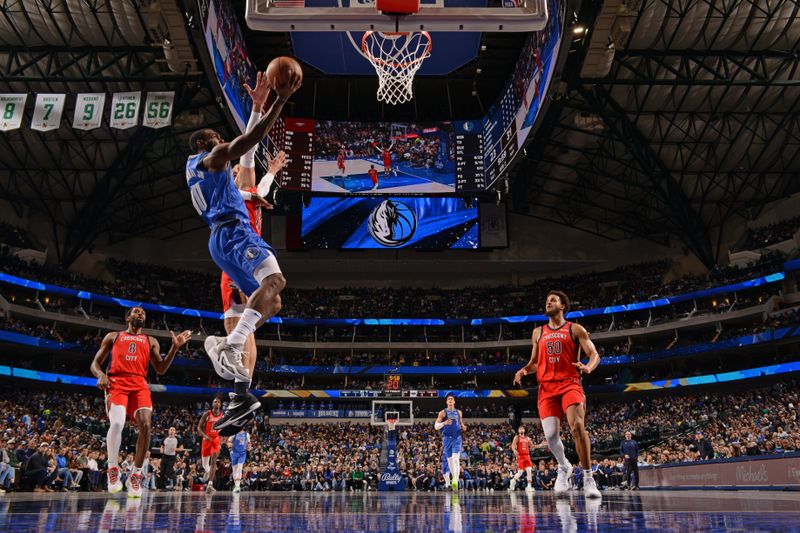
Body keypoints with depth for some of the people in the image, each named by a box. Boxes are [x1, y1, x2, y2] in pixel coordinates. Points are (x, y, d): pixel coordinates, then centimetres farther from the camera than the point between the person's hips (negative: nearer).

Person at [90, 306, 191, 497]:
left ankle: (135, 475, -6)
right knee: (117, 423, -27)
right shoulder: (113, 336, 22)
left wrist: (175, 347, 5)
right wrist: (101, 375, -7)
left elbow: (161, 369, 16)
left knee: (146, 425, -19)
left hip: (140, 384, 2)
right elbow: (95, 363, 17)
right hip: (116, 383, -2)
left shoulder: (151, 341, 26)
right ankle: (113, 470, -6)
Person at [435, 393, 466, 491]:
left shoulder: (459, 412, 9)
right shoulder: (443, 412, 0)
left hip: (457, 438, 0)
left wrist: (463, 428, 0)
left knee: (456, 459, -15)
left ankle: (455, 481, -25)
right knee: (449, 460, 7)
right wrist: (444, 423, -24)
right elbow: (436, 426, -6)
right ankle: (453, 477, 27)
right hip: (447, 438, 0)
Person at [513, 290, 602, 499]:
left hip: (570, 384, -3)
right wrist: (524, 370, 3)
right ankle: (564, 467, 22)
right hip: (546, 387, 3)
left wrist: (588, 367, -23)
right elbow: (534, 362, 25)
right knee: (550, 434, -8)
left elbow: (594, 354, 0)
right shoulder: (538, 332, 19)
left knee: (577, 426, -22)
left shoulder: (575, 329, 7)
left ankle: (588, 478, -12)